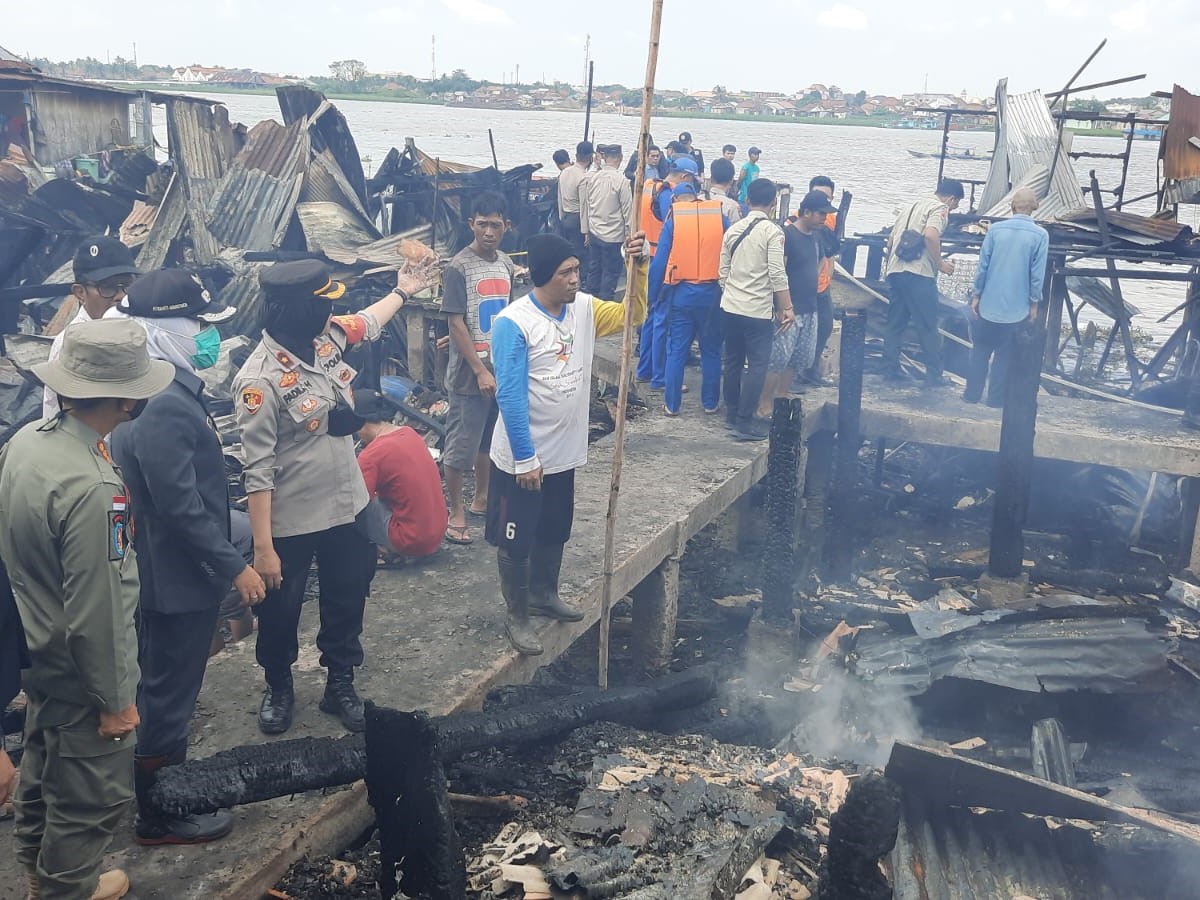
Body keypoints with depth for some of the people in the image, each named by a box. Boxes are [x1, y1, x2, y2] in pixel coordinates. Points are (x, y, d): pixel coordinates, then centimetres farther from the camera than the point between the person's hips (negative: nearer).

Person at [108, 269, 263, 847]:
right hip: (178, 577, -10)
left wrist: (226, 557, 21)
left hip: (169, 570, 10)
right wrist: (234, 567, -20)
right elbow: (180, 506, -28)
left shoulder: (162, 391, 6)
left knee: (166, 688, 23)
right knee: (168, 695, 5)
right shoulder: (166, 406, -26)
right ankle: (160, 816, 22)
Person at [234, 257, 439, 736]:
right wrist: (263, 547, -22)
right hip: (291, 522, -6)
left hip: (347, 507, 7)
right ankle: (278, 688, 41)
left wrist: (402, 291, 34)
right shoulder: (260, 379, -25)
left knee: (347, 603, 19)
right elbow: (258, 471, -24)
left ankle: (340, 685, 40)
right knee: (280, 611, 16)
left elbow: (367, 324, 21)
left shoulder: (327, 336, -5)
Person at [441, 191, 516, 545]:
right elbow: (456, 324, -14)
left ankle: (481, 499, 33)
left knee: (489, 440, 18)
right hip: (470, 373, -6)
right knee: (461, 445, 1)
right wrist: (480, 370, -16)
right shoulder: (459, 268, -12)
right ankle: (456, 512, 13)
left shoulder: (506, 264, 7)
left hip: (502, 368, 6)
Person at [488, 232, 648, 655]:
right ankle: (517, 616, 25)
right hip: (523, 457, -7)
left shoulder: (584, 308, 0)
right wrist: (525, 459, -21)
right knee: (517, 539, 8)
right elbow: (510, 396, -21)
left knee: (555, 531, 23)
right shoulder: (514, 322, -21)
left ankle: (544, 594, 45)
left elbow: (633, 315, 7)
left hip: (564, 451, 7)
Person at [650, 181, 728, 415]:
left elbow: (659, 262, -3)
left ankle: (672, 404, 13)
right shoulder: (720, 218, 3)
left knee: (677, 351, 8)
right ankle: (710, 402, 22)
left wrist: (653, 296, 4)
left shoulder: (672, 220, -1)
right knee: (711, 351, 14)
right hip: (713, 294, 1)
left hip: (682, 294, -1)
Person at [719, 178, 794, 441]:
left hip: (730, 307, 6)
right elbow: (777, 275, -15)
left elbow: (723, 271, 11)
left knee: (733, 361, 16)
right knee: (757, 365, -1)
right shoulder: (772, 232, -11)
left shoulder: (733, 230, 7)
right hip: (757, 311, -6)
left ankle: (732, 413, 26)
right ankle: (744, 421, -3)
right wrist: (787, 308, -10)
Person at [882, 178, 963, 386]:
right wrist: (940, 263, -10)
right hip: (918, 274, -8)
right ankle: (934, 374, 3)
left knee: (894, 323, 11)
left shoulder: (911, 206, 24)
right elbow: (930, 235, -21)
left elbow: (890, 242, 23)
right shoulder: (940, 208, -1)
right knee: (928, 326, -1)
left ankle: (890, 370, 12)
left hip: (895, 272, 8)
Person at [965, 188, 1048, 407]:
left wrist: (976, 294, 6)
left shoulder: (995, 229, -5)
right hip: (1016, 307, -1)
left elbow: (983, 265, -3)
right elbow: (1037, 274, -7)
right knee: (1004, 354, 9)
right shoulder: (1040, 235, -8)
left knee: (980, 350, 13)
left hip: (988, 304, 1)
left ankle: (972, 394, 18)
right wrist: (1034, 303, 3)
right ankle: (995, 398, 13)